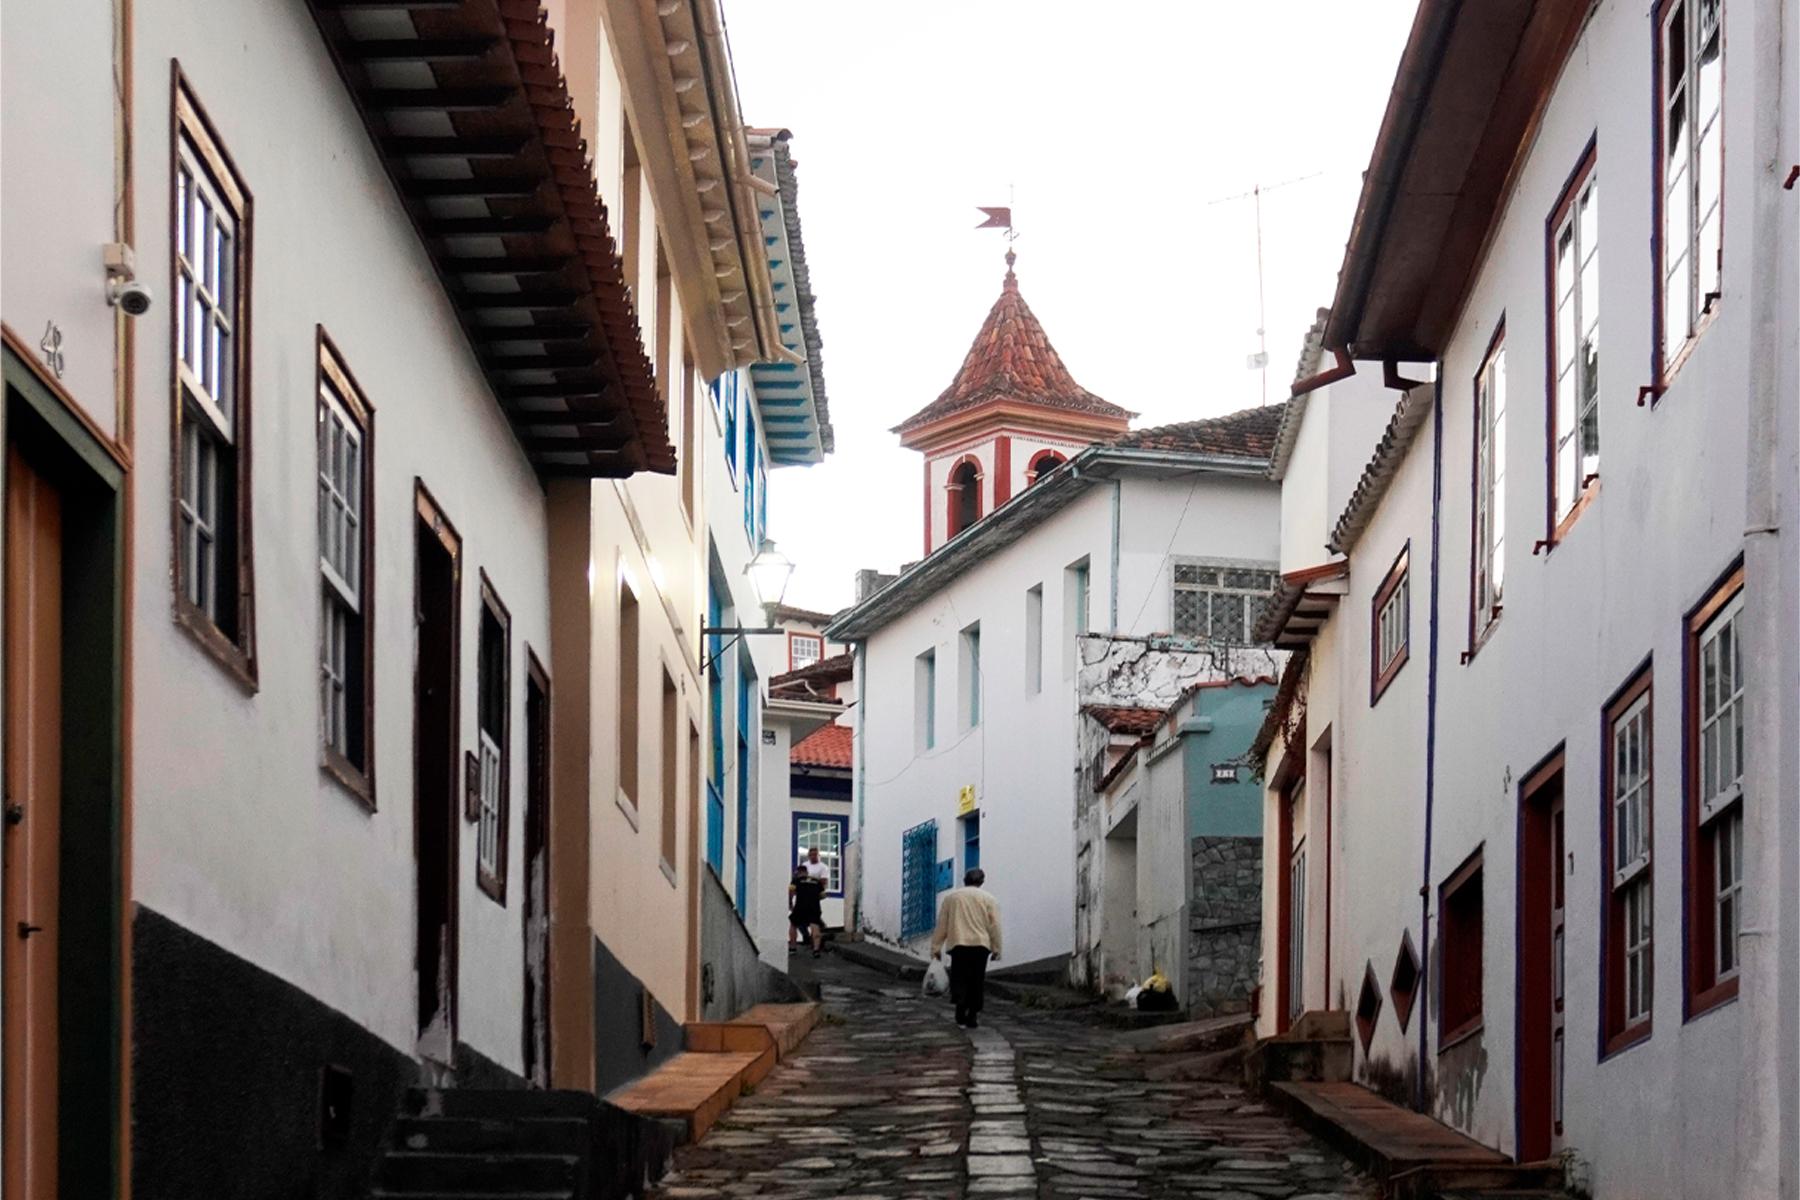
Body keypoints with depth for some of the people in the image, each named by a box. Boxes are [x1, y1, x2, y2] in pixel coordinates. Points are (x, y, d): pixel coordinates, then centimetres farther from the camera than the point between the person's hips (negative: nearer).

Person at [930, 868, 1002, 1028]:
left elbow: (941, 925, 10)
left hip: (958, 944, 0)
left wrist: (936, 947, 14)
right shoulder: (989, 899, 7)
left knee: (959, 979, 0)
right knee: (976, 982, 7)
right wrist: (996, 948, 10)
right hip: (980, 944, 0)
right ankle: (972, 1017, 7)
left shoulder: (950, 897, 10)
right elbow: (994, 926, 4)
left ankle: (961, 1007, -26)